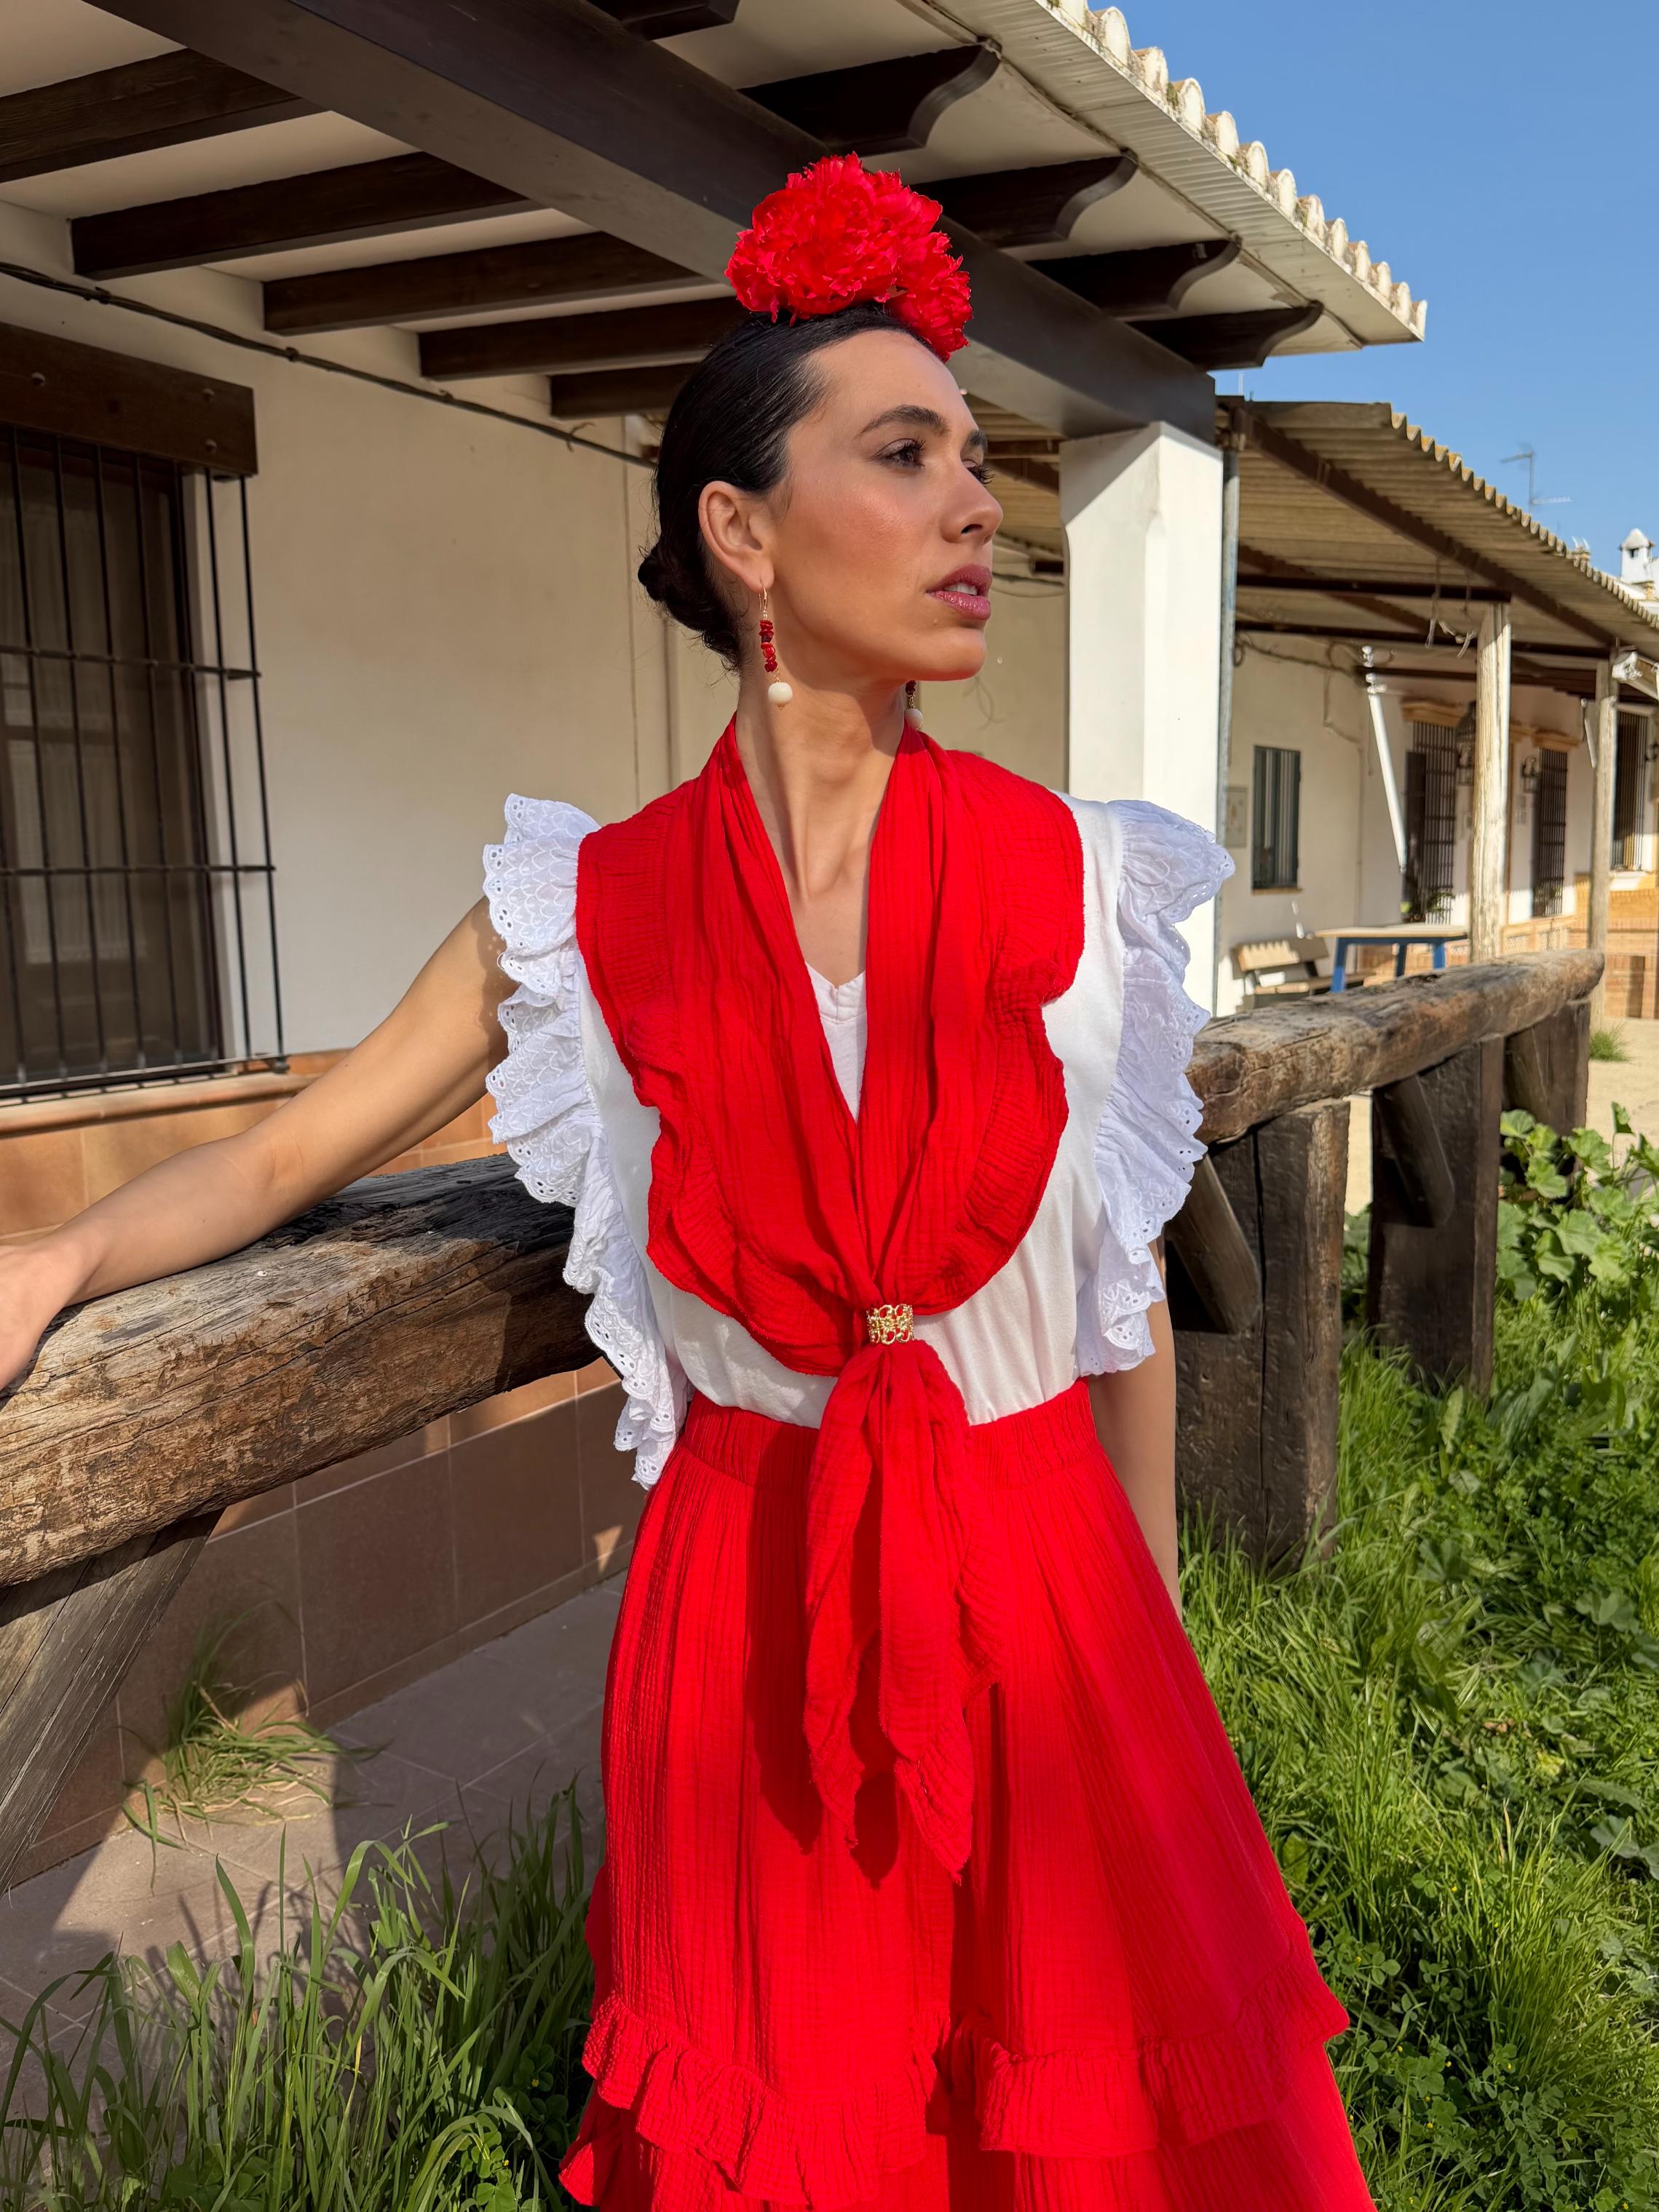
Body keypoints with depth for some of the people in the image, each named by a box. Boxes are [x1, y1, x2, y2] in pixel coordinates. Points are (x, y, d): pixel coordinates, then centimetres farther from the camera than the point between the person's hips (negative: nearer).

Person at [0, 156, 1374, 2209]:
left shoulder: (1078, 887, -7)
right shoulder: (590, 913, -8)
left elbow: (1130, 1297, 1)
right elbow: (284, 1154, -1)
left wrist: (1151, 1625, 9)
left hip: (1036, 1575, 1)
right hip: (746, 1594, 0)